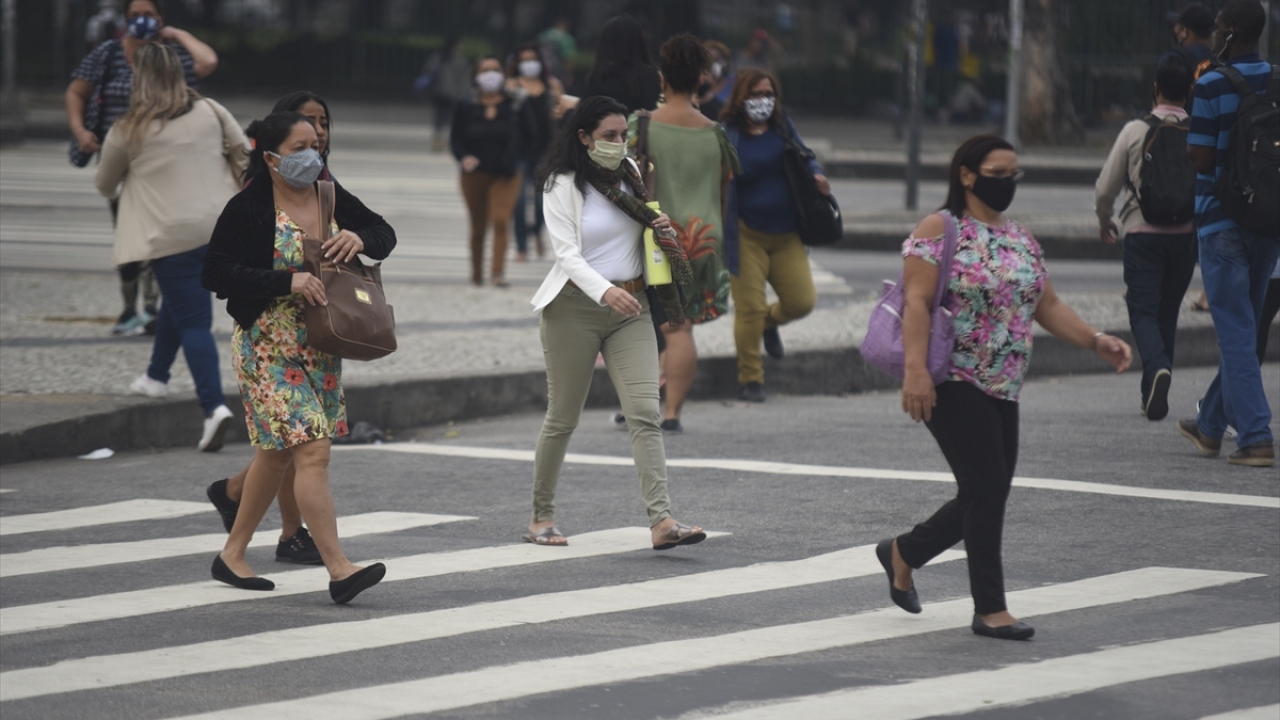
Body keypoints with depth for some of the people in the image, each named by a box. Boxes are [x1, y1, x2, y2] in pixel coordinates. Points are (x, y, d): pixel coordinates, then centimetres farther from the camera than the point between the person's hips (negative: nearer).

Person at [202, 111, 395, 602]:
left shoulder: (331, 198, 5)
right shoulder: (247, 210, -13)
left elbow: (385, 235, 14)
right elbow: (216, 273, -16)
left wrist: (360, 237, -11)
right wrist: (287, 282, -23)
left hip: (321, 347, 7)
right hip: (268, 348, -7)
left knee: (277, 454, 15)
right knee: (312, 451, -15)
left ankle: (232, 555, 29)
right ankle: (339, 570, -17)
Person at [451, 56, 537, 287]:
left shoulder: (516, 104, 0)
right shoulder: (467, 107, 1)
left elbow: (529, 135, 5)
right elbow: (456, 138, 4)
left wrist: (513, 158, -7)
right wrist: (464, 157, -16)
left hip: (506, 174, -1)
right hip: (475, 173, 1)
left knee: (501, 220, -18)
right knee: (478, 226, 10)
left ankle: (498, 272, -18)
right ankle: (476, 273, 24)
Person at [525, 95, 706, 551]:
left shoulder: (630, 176, 10)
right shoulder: (563, 186, -8)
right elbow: (568, 254, -18)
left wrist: (663, 230, 1)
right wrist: (605, 291, -36)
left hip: (630, 308, 5)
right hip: (575, 307, -4)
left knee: (645, 413, -10)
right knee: (563, 418, 5)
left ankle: (661, 521, -19)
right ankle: (541, 517, 21)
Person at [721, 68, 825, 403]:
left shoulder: (783, 128, 7)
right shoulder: (728, 136, -8)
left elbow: (804, 158, 20)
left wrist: (816, 175, -2)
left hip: (787, 235, 5)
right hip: (747, 235, -5)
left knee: (801, 301, 0)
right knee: (749, 309, -4)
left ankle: (770, 320, 36)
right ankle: (750, 380, 11)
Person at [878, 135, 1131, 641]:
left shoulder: (1020, 239, 16)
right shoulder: (940, 230, -7)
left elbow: (1047, 305, 17)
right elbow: (916, 301, -15)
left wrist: (1095, 341, 2)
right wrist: (915, 369, -26)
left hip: (1002, 389, 8)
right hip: (952, 385, -8)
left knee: (984, 496, 10)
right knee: (987, 490, -12)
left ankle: (903, 553, 32)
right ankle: (990, 609, -5)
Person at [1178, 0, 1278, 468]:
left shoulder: (1212, 87, -13)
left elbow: (1200, 158, -13)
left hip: (1222, 220, -6)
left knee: (1236, 333, -4)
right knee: (1242, 328, 17)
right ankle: (1212, 425, 29)